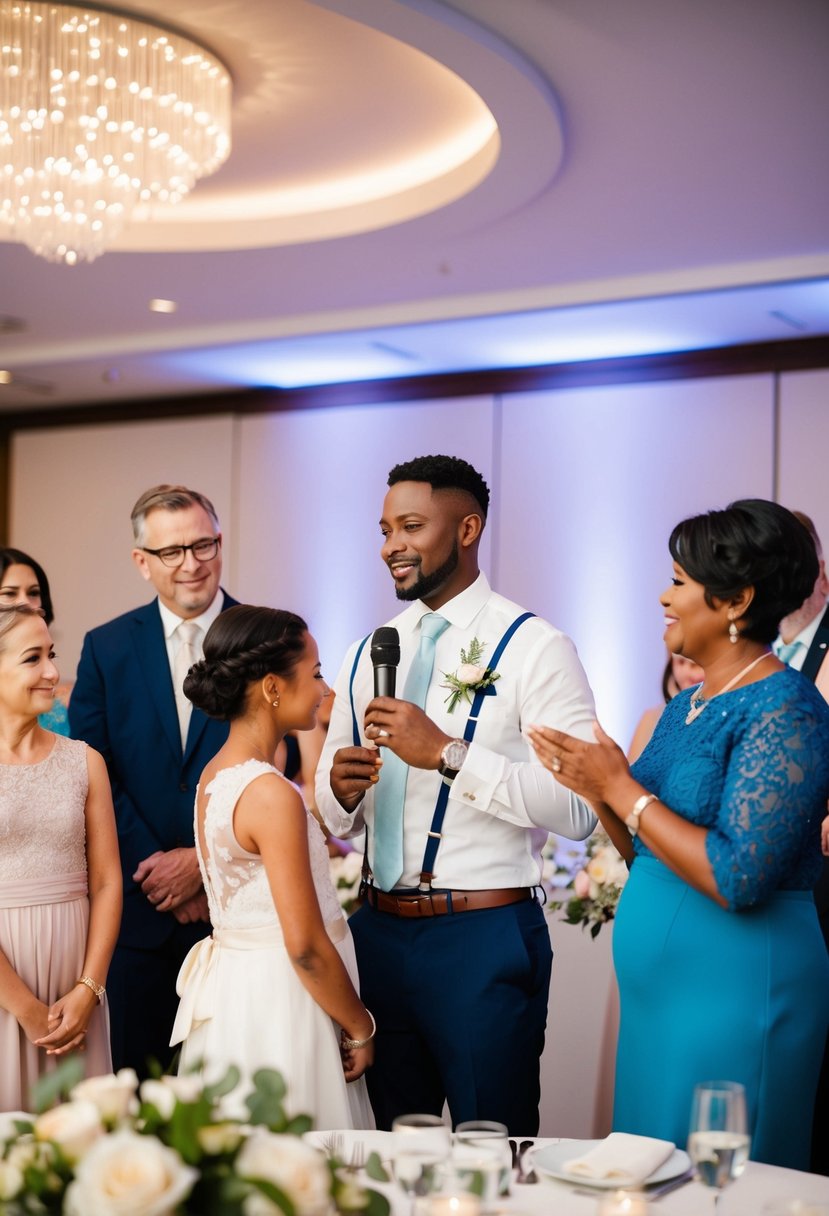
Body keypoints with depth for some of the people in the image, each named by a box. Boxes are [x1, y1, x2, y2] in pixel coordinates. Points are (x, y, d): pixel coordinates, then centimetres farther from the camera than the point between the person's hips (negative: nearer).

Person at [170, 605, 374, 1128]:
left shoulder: (214, 776, 7)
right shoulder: (273, 795, -20)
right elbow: (305, 945, -19)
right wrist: (361, 1028, -7)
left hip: (230, 992, 9)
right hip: (279, 1002, -9)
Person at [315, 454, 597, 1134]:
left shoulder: (531, 647, -8)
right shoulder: (371, 653, 11)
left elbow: (579, 808, -19)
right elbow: (336, 821, 14)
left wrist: (449, 753, -22)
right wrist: (340, 789, -8)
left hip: (485, 938, -6)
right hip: (381, 932, 6)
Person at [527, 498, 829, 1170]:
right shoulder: (685, 706, 11)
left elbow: (737, 879, -24)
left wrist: (622, 788, -18)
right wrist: (598, 788, -1)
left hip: (734, 989, -9)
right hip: (660, 990, 9)